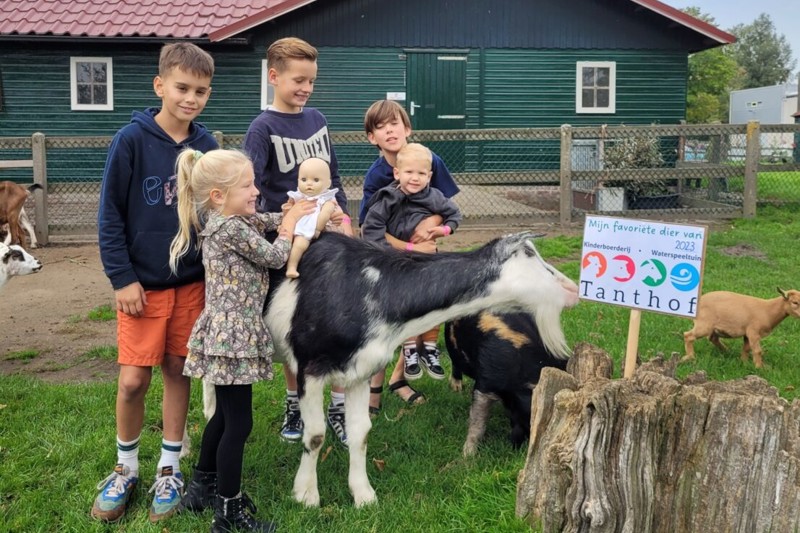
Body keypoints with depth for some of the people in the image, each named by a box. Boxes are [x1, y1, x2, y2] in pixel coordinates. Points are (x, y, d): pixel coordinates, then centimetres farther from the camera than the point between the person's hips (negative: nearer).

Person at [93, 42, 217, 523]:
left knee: (179, 371, 10)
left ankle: (170, 466, 26)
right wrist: (122, 277, -11)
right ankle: (126, 467, 24)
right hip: (143, 283, -3)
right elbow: (110, 215, -8)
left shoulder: (207, 145, 0)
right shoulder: (132, 140, -10)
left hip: (193, 281, 3)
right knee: (134, 379, 0)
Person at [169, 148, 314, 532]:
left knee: (225, 414, 21)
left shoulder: (223, 221, 11)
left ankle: (201, 488, 35)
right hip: (233, 335, -10)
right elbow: (274, 257, -10)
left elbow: (265, 221, 24)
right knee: (239, 423, -2)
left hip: (229, 332, 10)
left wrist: (293, 213, 7)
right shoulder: (232, 228, -18)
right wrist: (291, 224, 4)